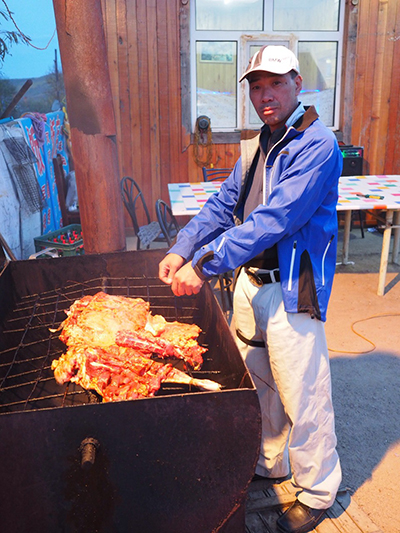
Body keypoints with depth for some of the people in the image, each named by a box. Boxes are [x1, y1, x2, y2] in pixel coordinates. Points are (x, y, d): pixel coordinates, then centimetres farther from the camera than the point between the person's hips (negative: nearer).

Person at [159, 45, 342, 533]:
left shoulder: (317, 145, -16)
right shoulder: (254, 146, 11)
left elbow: (274, 220, -26)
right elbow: (224, 204, 12)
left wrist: (205, 265, -28)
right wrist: (181, 250, -1)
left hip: (291, 291, -8)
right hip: (249, 281, 8)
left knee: (302, 399, 5)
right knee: (257, 384, 20)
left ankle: (317, 492, 27)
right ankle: (268, 464, 43)